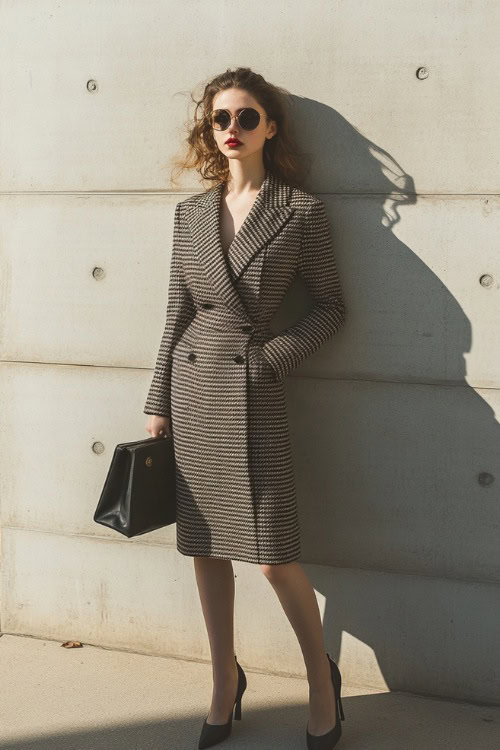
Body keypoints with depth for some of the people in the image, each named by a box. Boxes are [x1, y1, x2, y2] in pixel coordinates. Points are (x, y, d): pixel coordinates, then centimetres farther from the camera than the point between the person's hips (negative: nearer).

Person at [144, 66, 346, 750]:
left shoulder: (301, 210, -2)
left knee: (273, 554, -4)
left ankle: (321, 676, 20)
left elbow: (331, 305, 1)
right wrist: (158, 406, 9)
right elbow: (178, 314, 10)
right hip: (192, 386, 4)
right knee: (205, 548, 10)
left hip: (253, 391, -4)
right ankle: (225, 684, 26)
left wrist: (273, 354, -12)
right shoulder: (191, 213, 8)